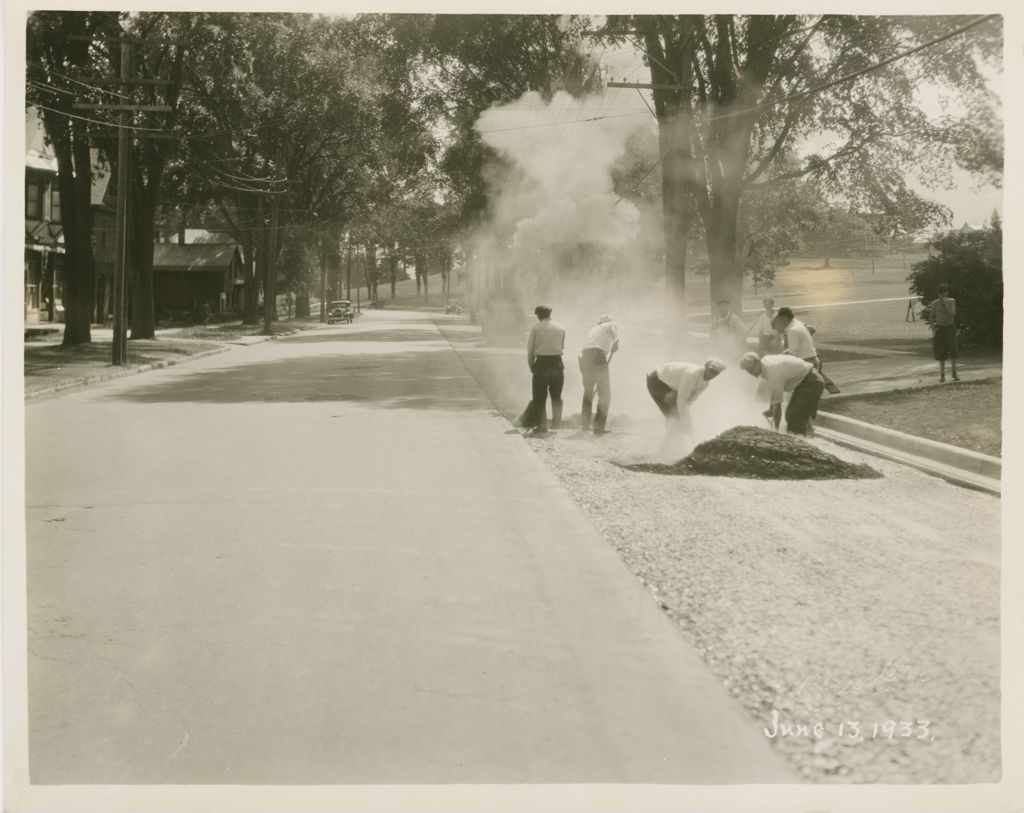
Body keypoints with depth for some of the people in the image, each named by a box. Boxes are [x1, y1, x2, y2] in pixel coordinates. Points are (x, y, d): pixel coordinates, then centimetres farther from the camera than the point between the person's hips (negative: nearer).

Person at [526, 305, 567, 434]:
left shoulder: (535, 328, 0)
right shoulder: (561, 328, 9)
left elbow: (530, 349, 2)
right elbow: (562, 347, 12)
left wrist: (531, 366, 13)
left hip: (542, 362, -3)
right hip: (557, 363, 3)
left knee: (540, 396, 3)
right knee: (556, 395, 16)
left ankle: (541, 425, 0)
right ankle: (557, 422, 18)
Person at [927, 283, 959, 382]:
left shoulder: (951, 301, -2)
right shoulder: (935, 303, 0)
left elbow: (952, 315, -13)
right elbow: (931, 318, 3)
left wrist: (945, 305, -19)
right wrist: (933, 328, -11)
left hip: (950, 327, -1)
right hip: (939, 328, 1)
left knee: (952, 350, -11)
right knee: (941, 352, 2)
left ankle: (954, 373, 1)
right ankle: (942, 375, 11)